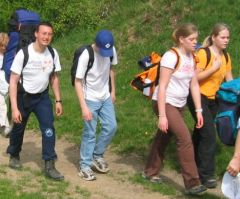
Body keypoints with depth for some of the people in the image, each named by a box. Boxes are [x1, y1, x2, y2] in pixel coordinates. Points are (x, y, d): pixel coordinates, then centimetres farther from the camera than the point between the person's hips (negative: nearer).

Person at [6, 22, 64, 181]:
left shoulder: (53, 53, -9)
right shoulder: (23, 54, -22)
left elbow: (54, 78, 5)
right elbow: (13, 82, -19)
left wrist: (58, 100, 2)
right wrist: (14, 108, -24)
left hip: (42, 96, 2)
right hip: (23, 96, -2)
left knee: (49, 128, -12)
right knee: (18, 128, 15)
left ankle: (49, 166, -7)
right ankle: (14, 156, 42)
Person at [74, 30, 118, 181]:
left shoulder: (112, 50, -9)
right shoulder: (86, 55, -25)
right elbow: (78, 82, -21)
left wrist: (113, 91, 13)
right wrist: (84, 107, -24)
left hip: (105, 97, 5)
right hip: (90, 99, -5)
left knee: (111, 127, 4)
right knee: (90, 133, -2)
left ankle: (97, 156, 23)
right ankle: (85, 166, 11)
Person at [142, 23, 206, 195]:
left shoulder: (192, 58, 4)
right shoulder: (171, 56, -19)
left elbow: (194, 85, 9)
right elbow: (162, 87, -20)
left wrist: (198, 110, 4)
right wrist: (162, 115, -22)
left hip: (179, 105, 8)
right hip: (165, 103, -8)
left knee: (164, 137, 16)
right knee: (185, 138, -14)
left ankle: (150, 172, 33)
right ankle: (192, 184, -11)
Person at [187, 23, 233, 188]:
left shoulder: (226, 56, 5)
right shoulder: (203, 53, -17)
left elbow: (229, 79, 10)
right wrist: (213, 68, -25)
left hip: (213, 99, 7)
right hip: (199, 97, -7)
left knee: (201, 133, 18)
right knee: (209, 135, -13)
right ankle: (206, 174, -5)